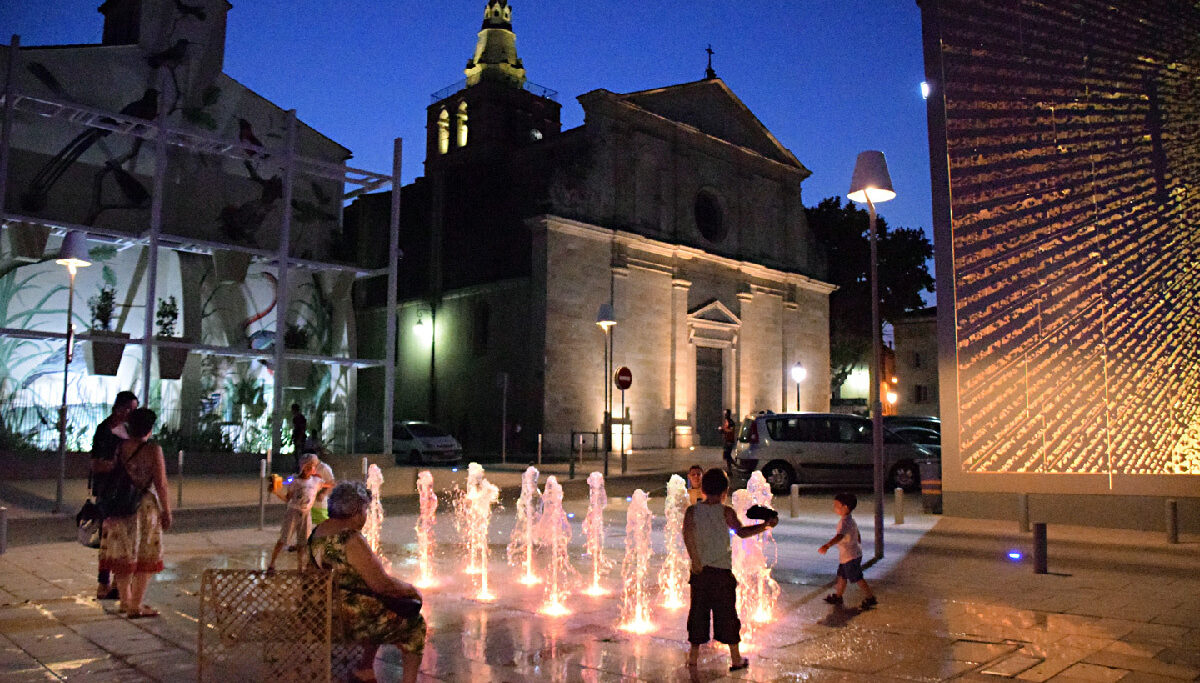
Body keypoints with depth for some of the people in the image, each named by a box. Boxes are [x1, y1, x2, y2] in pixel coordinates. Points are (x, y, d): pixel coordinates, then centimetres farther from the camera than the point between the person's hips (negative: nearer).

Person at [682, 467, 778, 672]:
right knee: (727, 613, 7)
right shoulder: (726, 512, -7)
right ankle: (736, 659, 14)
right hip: (722, 571, -2)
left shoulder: (692, 511, -2)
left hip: (700, 571, 2)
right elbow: (742, 532, -21)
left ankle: (693, 655, 19)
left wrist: (696, 561, -14)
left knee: (698, 611, 12)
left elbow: (688, 534, -17)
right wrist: (765, 525, -15)